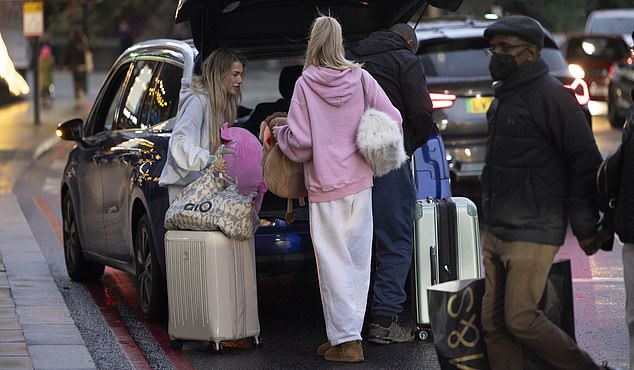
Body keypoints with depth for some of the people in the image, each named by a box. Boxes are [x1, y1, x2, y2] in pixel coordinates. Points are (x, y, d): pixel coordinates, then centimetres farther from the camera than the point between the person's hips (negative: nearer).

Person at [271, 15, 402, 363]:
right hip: (360, 181, 3)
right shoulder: (361, 78, 1)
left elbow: (299, 143, -9)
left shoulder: (305, 84, -8)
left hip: (325, 187, -3)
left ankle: (345, 340, -3)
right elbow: (393, 122, 2)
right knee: (358, 260, 10)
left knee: (334, 262, 0)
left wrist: (279, 133, 10)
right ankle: (347, 331, 14)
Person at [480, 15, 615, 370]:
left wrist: (585, 227, -12)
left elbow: (586, 161, -14)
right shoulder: (504, 95, 16)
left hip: (533, 234, -9)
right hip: (497, 231, 9)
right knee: (494, 323, 5)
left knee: (521, 320, -10)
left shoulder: (550, 95, -13)